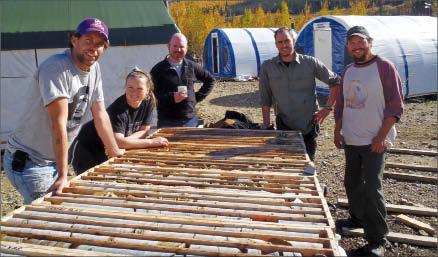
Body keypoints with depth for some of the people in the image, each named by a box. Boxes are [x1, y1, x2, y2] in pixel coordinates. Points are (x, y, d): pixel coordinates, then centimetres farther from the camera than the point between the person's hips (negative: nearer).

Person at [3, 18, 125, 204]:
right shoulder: (56, 67, -21)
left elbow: (100, 114, 9)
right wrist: (62, 175, -28)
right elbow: (59, 124, -26)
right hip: (27, 162, -7)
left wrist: (114, 152, 13)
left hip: (54, 160, 8)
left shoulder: (94, 69, 3)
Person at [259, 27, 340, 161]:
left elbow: (335, 81, 9)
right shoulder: (267, 67, 0)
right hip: (284, 127, 0)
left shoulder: (310, 63, -2)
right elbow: (265, 99, 7)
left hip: (309, 126, 0)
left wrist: (328, 108, 2)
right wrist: (266, 125, 4)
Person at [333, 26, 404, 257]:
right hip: (350, 140, 7)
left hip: (374, 141, -6)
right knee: (352, 183, 17)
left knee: (372, 188, -8)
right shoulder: (347, 71, 11)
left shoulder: (384, 67, -8)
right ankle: (358, 218, 39)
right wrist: (337, 130, 10)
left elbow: (396, 105, -11)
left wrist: (382, 136, -16)